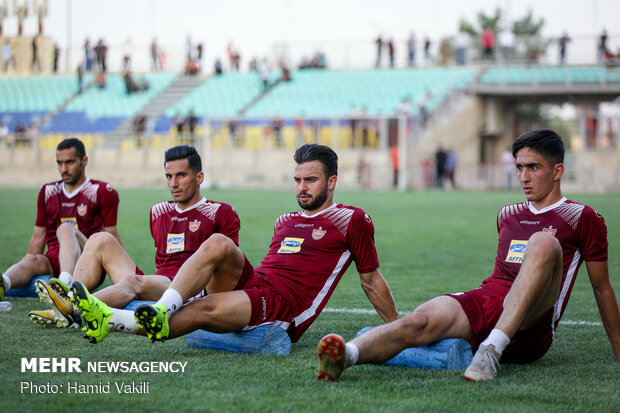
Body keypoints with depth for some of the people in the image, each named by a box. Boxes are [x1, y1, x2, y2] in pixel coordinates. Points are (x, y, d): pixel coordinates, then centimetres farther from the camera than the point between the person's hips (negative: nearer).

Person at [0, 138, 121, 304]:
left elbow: (111, 235, 7)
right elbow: (38, 237, 23)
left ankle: (65, 284, -60)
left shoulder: (102, 192, 10)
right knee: (33, 260, -31)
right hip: (53, 264, 3)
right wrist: (29, 263, 12)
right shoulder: (47, 192, 22)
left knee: (66, 228, -31)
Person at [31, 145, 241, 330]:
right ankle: (70, 299, -26)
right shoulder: (159, 212, 25)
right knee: (100, 240, -4)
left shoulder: (221, 213, 6)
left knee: (135, 281, -37)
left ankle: (72, 309, -58)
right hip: (158, 282, 7)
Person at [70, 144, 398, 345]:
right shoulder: (285, 222, 26)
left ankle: (114, 320, -39)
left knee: (205, 309, -31)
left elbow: (371, 280, 13)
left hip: (284, 307, -6)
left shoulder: (352, 221, 7)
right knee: (218, 243, -25)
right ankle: (160, 311, -40)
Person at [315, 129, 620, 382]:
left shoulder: (583, 219, 12)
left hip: (530, 329, -4)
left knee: (544, 243, -32)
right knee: (419, 322, -30)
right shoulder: (507, 215, 26)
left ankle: (492, 349, -43)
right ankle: (345, 354, -59)